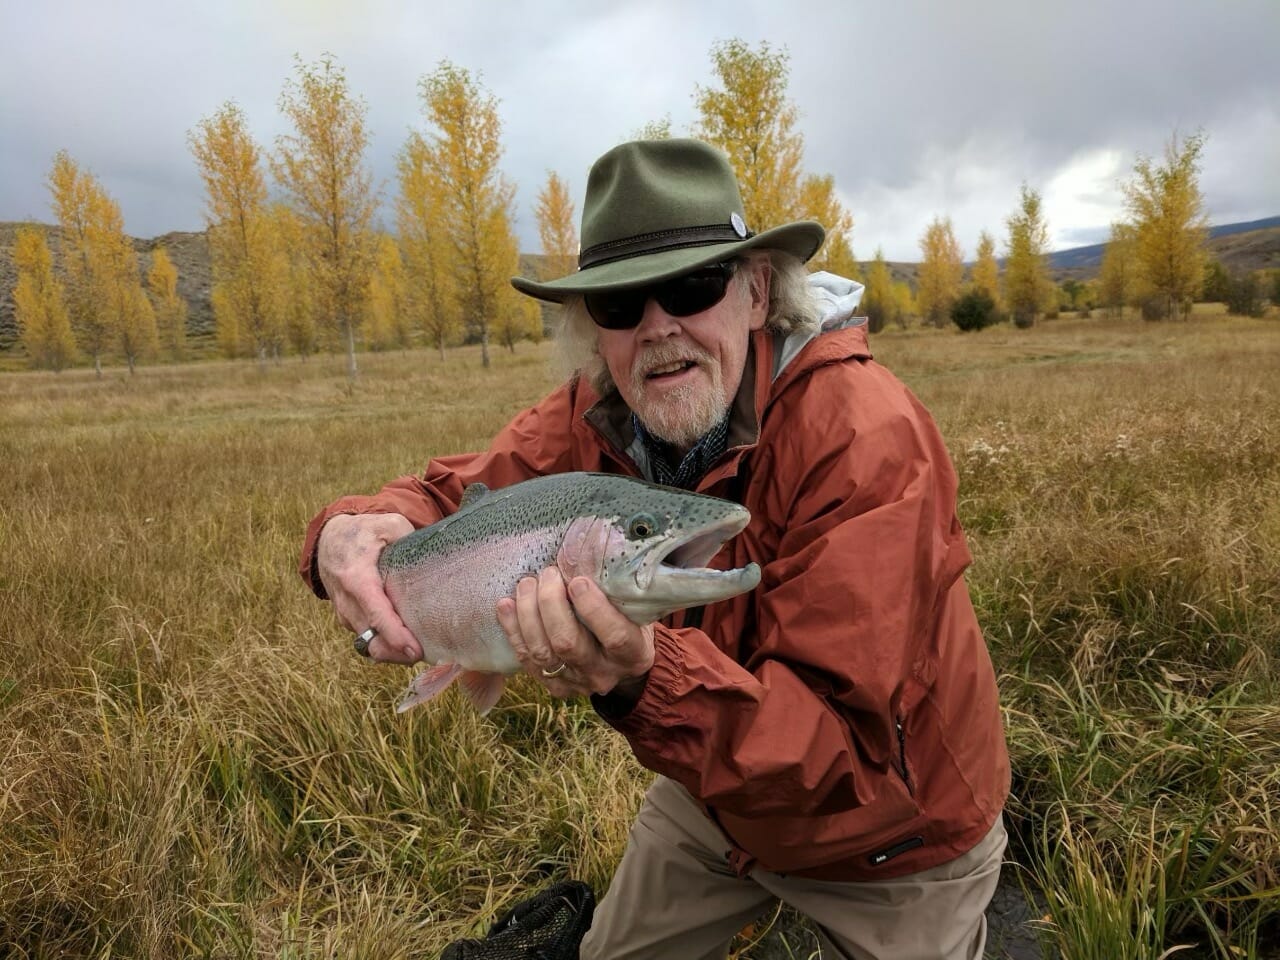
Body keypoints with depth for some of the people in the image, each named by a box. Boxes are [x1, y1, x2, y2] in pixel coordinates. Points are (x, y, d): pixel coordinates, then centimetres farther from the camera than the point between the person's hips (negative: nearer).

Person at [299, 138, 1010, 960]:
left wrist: (643, 681, -51)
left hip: (890, 840, -4)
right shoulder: (599, 414, -15)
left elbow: (843, 745, -34)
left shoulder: (866, 438, -33)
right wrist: (353, 530, -32)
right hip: (716, 794, 5)